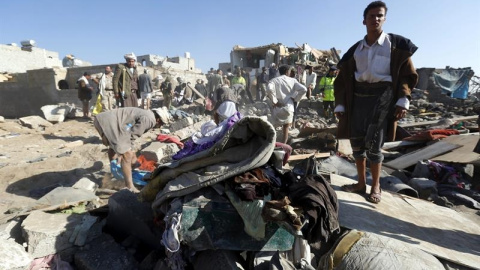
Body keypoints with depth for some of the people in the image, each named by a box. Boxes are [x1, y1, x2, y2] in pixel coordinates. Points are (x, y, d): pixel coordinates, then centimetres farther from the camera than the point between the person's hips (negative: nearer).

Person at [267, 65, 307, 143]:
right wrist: (295, 98, 2)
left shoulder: (274, 80, -1)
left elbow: (269, 89, -23)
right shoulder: (292, 80, 5)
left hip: (278, 107, -1)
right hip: (289, 107, 2)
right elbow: (303, 89, -6)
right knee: (286, 127, 16)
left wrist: (274, 101, -14)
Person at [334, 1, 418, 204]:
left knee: (373, 143, -10)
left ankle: (376, 186, 7)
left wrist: (403, 100, -11)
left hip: (382, 95, -3)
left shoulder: (396, 44, 7)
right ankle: (361, 183, 18)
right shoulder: (355, 50, 13)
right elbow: (342, 79, 12)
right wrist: (340, 105, 3)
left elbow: (408, 74, 3)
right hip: (358, 97, 4)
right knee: (357, 142, 3)